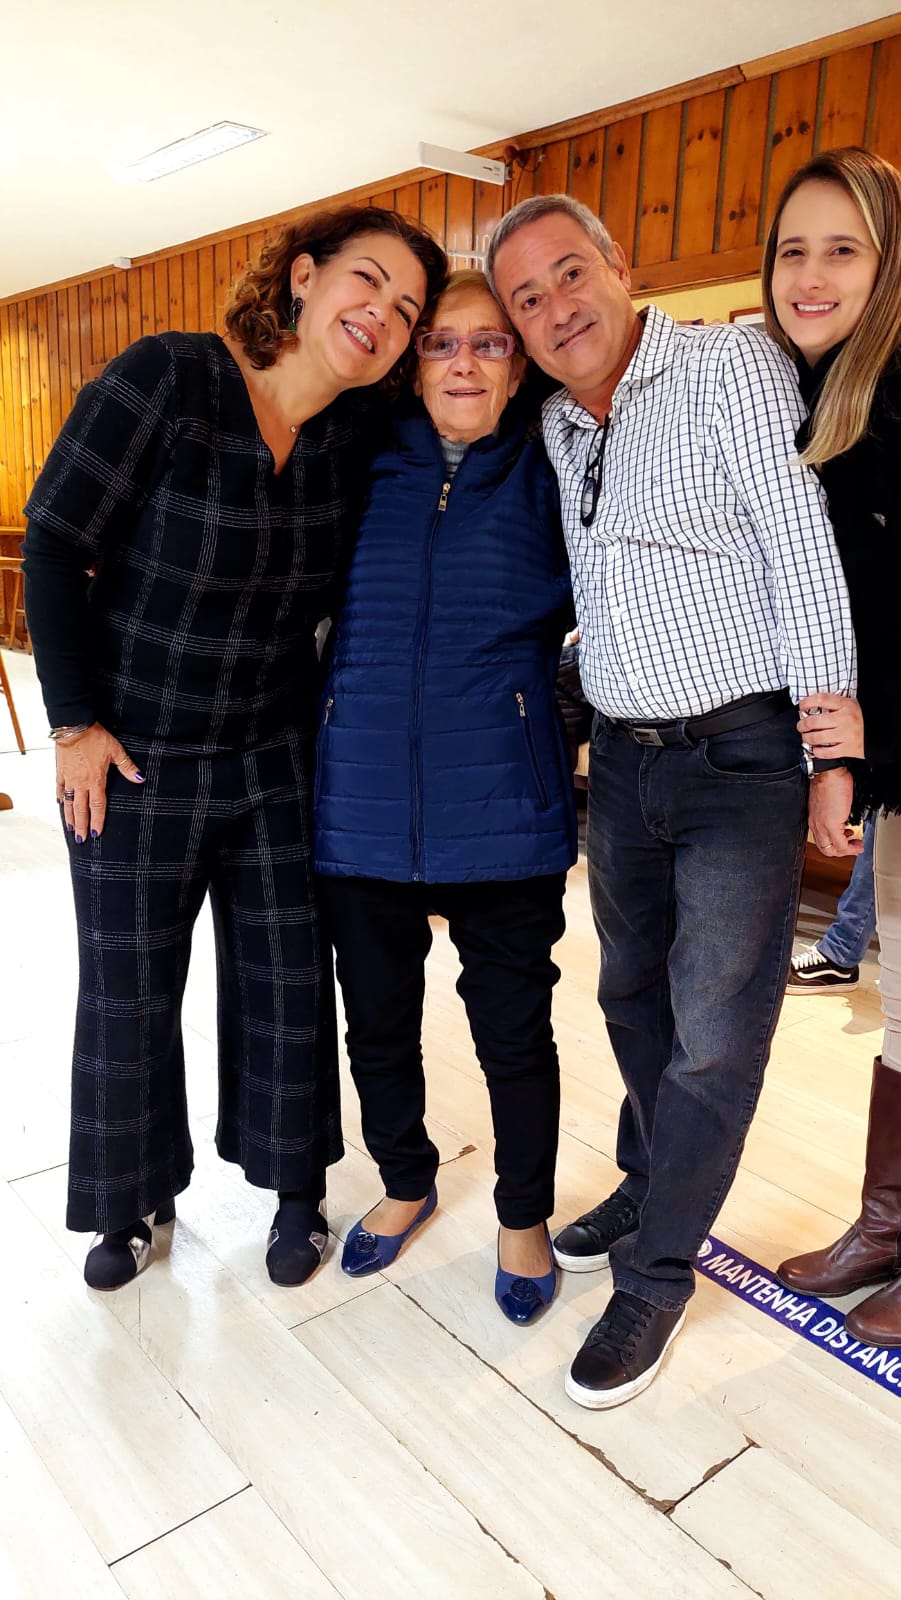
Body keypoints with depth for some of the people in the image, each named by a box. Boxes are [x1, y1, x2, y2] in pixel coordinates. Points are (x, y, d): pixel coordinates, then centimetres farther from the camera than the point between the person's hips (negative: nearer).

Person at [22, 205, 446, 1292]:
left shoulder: (361, 435, -4)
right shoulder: (166, 379, -16)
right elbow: (55, 544, -13)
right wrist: (76, 721, -11)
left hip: (276, 758, 3)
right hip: (132, 760, -3)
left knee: (287, 980, 10)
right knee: (127, 990, 11)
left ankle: (294, 1188, 33)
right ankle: (134, 1200, 35)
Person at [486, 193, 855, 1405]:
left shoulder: (733, 365, -9)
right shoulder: (557, 426, 10)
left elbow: (803, 552, -14)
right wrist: (578, 716, 14)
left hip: (743, 757, -6)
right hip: (623, 757, 7)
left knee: (714, 1031, -1)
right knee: (632, 994, 18)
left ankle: (656, 1275, 17)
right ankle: (653, 1189, 40)